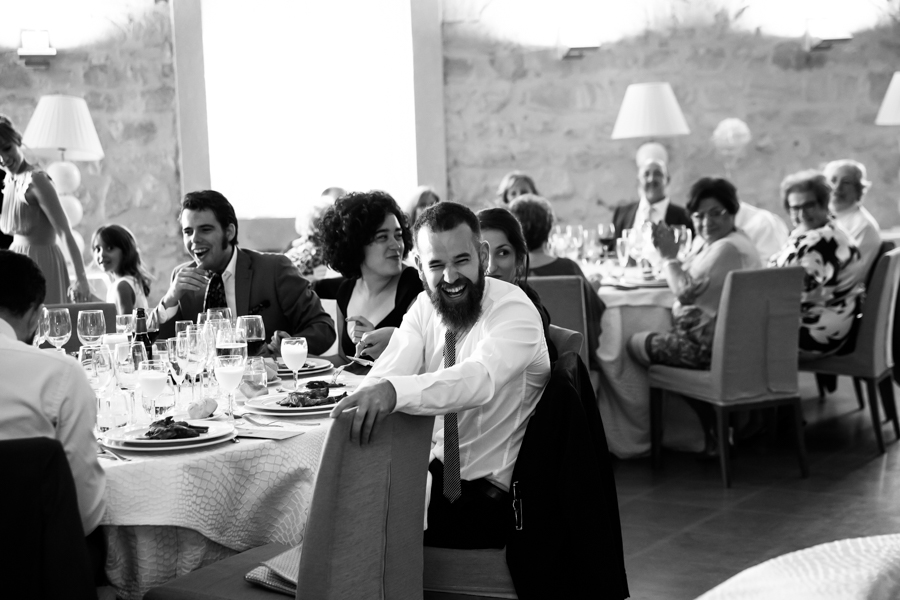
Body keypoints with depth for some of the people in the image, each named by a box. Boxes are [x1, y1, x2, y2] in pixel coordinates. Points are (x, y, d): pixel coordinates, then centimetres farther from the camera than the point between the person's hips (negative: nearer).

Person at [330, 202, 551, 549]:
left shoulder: (514, 311, -16)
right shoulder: (425, 307, 3)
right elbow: (387, 374, -11)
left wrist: (395, 391, -51)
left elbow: (480, 378, -36)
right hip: (438, 470, 6)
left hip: (494, 496, -6)